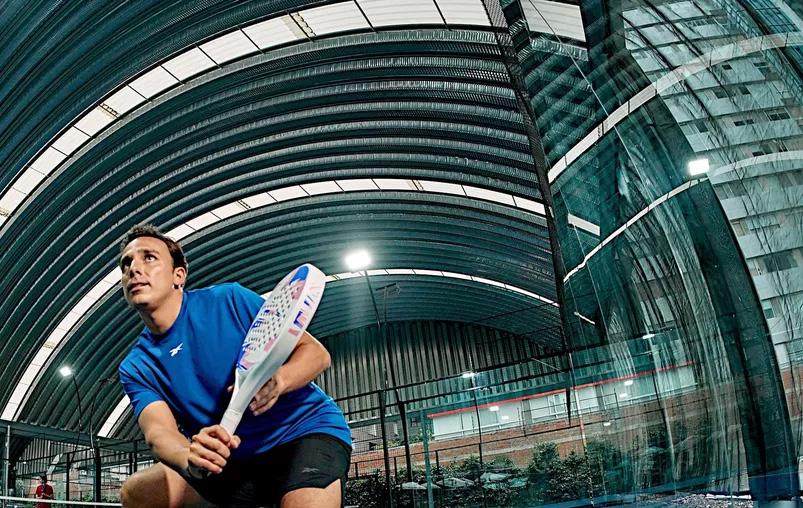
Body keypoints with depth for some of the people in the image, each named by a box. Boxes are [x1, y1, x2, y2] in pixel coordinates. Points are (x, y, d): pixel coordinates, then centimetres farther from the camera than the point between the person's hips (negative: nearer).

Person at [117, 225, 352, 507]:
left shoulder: (229, 300, -9)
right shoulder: (135, 368, 3)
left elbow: (317, 354, -10)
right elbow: (158, 432, -14)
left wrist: (277, 381, -32)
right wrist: (188, 455, -39)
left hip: (308, 430, -5)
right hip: (237, 462, 6)